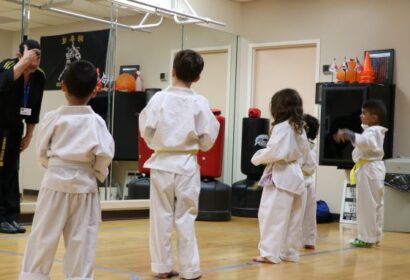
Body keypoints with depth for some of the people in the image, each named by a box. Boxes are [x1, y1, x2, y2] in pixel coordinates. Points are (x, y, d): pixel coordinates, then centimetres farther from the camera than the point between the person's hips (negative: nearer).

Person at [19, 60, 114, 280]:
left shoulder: (52, 118, -6)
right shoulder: (96, 121, -8)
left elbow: (42, 152, 1)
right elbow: (104, 155, -10)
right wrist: (98, 175, 9)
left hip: (55, 182, 0)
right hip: (84, 185, 0)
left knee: (42, 238, 9)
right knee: (81, 242, 8)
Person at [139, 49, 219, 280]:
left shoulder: (159, 98, -7)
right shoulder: (200, 102, -7)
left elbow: (146, 130, -3)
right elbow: (207, 140, -3)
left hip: (162, 163, 1)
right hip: (187, 165, 0)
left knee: (161, 216, 10)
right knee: (186, 218, 8)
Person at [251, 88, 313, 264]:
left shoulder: (281, 127, -15)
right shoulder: (300, 128, 12)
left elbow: (275, 152, -21)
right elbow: (305, 152, 20)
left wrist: (257, 158, -7)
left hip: (280, 176, -9)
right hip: (295, 175, 9)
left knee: (272, 216, -5)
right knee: (292, 218, 13)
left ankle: (270, 253, -4)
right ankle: (289, 252, 22)